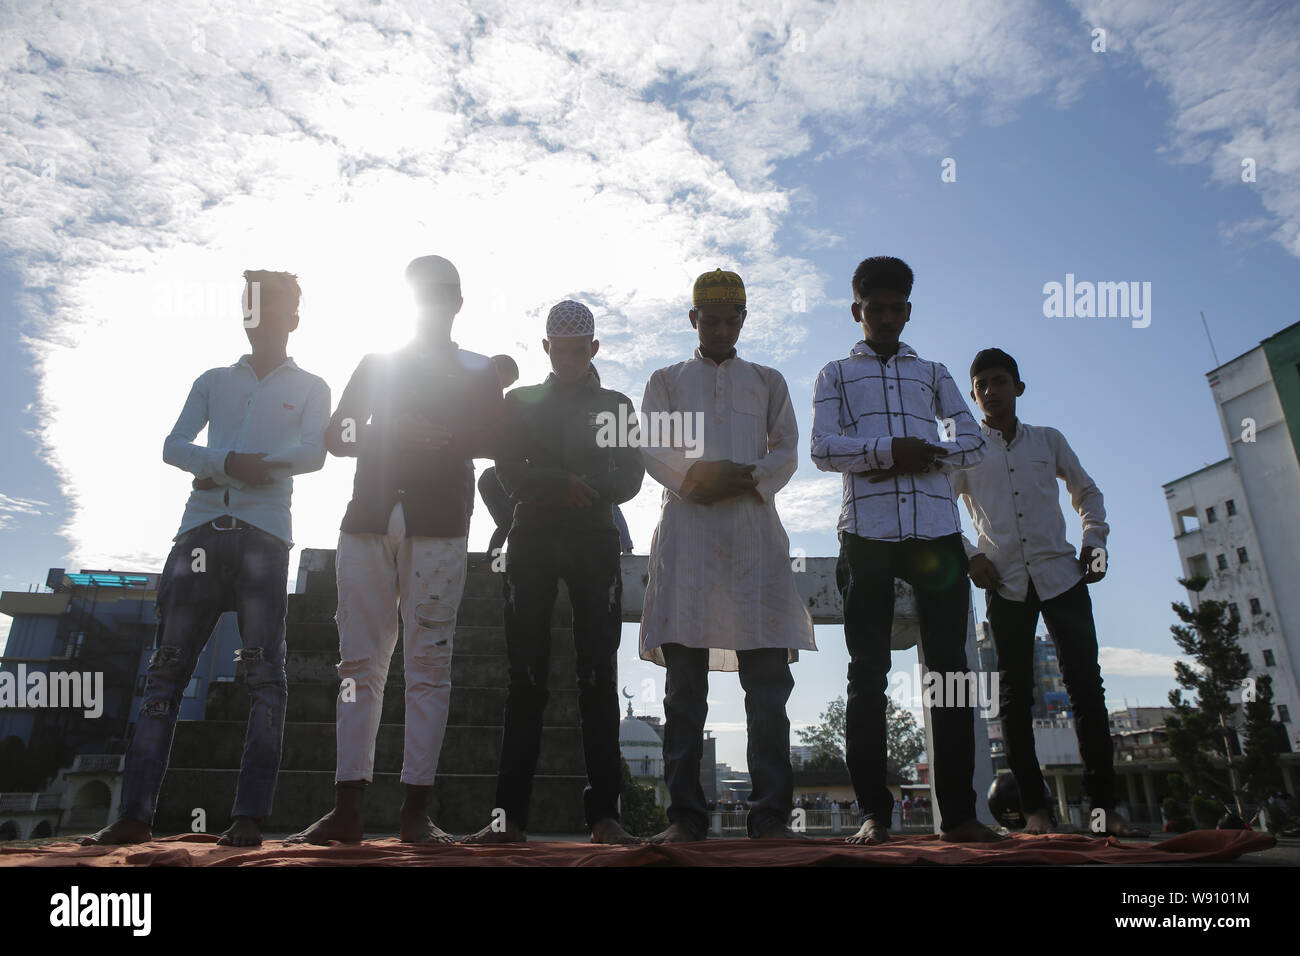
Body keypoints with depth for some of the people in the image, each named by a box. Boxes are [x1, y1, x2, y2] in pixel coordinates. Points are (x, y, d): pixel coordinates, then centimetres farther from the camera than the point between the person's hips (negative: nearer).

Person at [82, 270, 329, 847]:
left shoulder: (309, 387, 14)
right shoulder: (213, 382, 22)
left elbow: (313, 455, -2)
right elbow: (173, 446, 9)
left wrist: (221, 468, -9)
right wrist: (229, 463, -11)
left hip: (264, 535, -3)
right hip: (201, 532, 4)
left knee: (264, 673, -8)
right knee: (166, 669, 0)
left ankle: (250, 817, -7)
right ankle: (135, 815, 3)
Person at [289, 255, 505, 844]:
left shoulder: (477, 370, 17)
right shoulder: (376, 364, 24)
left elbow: (493, 441, 3)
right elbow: (336, 437, 16)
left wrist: (440, 439, -14)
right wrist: (389, 434, -3)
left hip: (437, 524, -2)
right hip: (368, 518, 3)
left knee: (429, 661, -5)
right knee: (360, 660, -1)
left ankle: (416, 809, -1)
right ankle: (347, 808, 3)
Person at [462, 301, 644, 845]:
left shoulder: (616, 405, 16)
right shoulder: (521, 402, 17)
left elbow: (629, 478, 4)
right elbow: (509, 473, 4)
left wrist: (581, 489, -12)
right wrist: (564, 484, -11)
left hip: (594, 541, 0)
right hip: (532, 540, 0)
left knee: (598, 673, -6)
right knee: (526, 673, -4)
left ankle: (603, 814, -4)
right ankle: (511, 814, -2)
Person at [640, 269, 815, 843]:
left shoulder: (768, 381, 24)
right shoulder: (667, 380, 21)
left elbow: (786, 450, 12)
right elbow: (652, 448, 7)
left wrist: (749, 480, -8)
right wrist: (701, 478, -10)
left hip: (754, 527, 1)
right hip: (687, 530, 0)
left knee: (768, 676, -7)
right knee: (684, 681, -3)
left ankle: (771, 814, -2)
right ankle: (684, 814, 1)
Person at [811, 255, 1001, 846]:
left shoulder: (933, 372, 23)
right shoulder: (835, 375, 17)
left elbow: (971, 442, 11)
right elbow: (823, 449, 1)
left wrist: (920, 459, -7)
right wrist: (890, 449, -13)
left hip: (936, 530, 2)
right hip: (866, 531, -2)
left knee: (949, 667, 0)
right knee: (868, 671, -2)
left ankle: (958, 812, 5)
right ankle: (874, 812, 3)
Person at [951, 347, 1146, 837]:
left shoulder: (1049, 440, 12)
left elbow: (1087, 492, 22)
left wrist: (1093, 542, 8)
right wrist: (969, 557, -4)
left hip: (1061, 575, 1)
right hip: (1005, 582, -1)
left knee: (1086, 685, -3)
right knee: (1015, 693, 0)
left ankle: (1104, 805, 4)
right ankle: (1035, 807, 6)